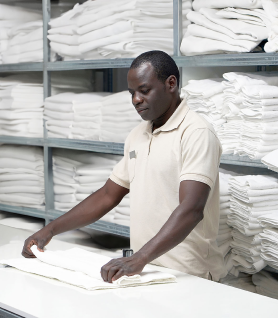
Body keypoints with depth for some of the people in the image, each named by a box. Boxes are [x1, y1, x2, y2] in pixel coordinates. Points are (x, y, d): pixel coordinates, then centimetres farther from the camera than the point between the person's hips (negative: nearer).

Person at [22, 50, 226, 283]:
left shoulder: (196, 133, -11)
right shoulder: (137, 135, 16)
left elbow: (191, 210, -22)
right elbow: (109, 195, 21)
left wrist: (140, 259, -33)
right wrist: (50, 230, 13)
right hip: (144, 271, 7)